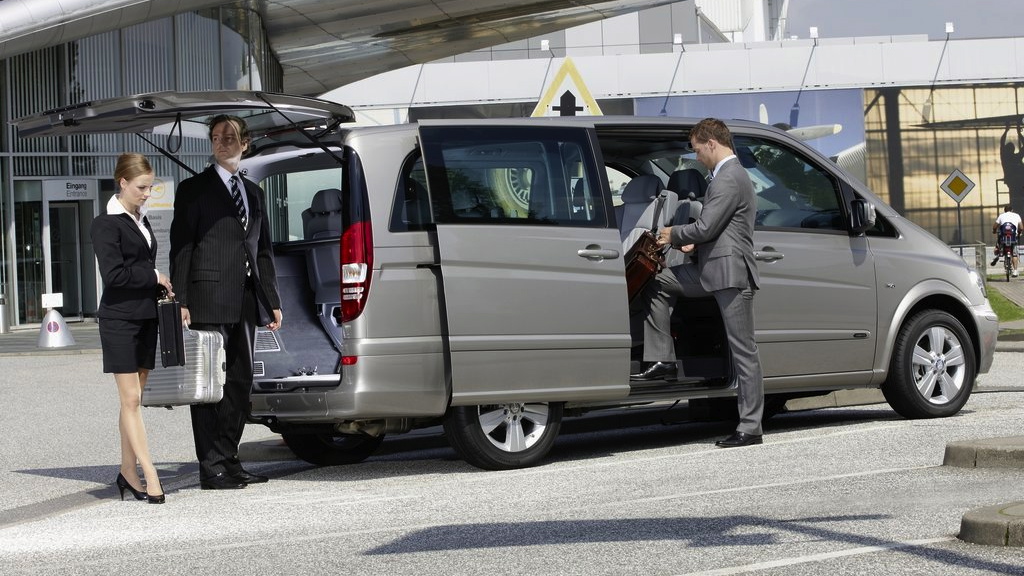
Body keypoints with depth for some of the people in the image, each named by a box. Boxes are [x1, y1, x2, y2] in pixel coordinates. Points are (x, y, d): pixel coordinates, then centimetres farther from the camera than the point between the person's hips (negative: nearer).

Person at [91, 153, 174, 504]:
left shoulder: (141, 219, 16)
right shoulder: (107, 224, -9)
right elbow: (113, 274, -17)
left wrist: (161, 289, 5)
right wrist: (154, 276, -9)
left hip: (145, 316, 8)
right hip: (119, 320, -8)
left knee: (133, 399, 9)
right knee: (131, 399, -7)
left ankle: (128, 472, 14)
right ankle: (149, 475, -11)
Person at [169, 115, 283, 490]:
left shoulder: (253, 192, 19)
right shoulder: (194, 189, 2)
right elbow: (181, 248, -4)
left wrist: (272, 301, 14)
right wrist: (181, 301, -13)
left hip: (245, 303, 6)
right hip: (210, 302, -6)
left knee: (240, 383, 9)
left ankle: (229, 460, 16)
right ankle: (211, 468, -4)